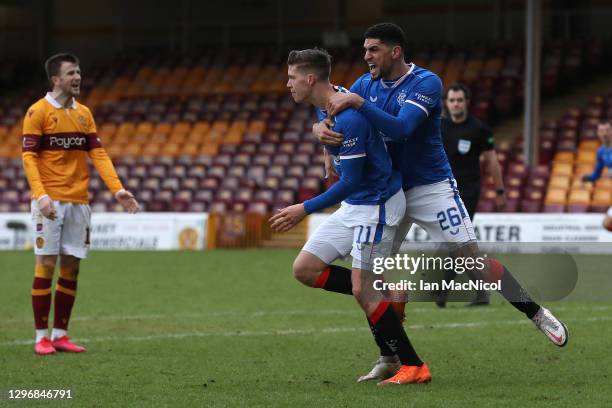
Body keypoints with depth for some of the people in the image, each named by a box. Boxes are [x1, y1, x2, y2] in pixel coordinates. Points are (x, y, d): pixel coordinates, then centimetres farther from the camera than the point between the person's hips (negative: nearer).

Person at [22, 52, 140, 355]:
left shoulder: (84, 113, 12)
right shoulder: (38, 112, -5)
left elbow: (98, 154, 9)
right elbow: (29, 157, -10)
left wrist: (117, 189, -4)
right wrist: (41, 195, -22)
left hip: (78, 201, 5)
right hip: (50, 202, -5)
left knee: (71, 267, 5)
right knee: (46, 264, -6)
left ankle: (60, 335, 11)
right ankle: (41, 337, -1)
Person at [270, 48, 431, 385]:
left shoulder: (348, 119, -25)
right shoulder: (326, 106, 4)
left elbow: (351, 181, -24)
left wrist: (305, 210, -19)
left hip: (376, 204, -10)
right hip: (353, 205, 10)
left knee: (362, 290, -13)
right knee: (304, 269, 4)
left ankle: (413, 367, -5)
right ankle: (385, 295, 9)